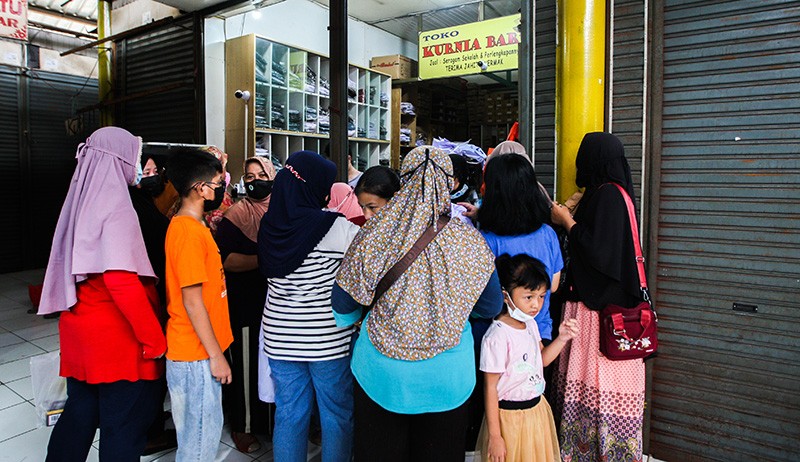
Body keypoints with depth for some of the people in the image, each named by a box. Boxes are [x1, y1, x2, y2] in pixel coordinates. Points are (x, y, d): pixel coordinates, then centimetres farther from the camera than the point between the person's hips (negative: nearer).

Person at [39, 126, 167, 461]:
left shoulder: (82, 201, 8)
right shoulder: (116, 206, -18)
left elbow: (75, 267, 15)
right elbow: (122, 282, -25)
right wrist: (154, 339, -19)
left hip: (80, 330, 8)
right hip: (117, 336, -8)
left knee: (80, 412, 20)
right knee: (125, 424, 6)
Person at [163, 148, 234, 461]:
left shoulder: (192, 226, 9)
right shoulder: (188, 232, -21)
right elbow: (192, 300, -22)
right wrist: (216, 356, -17)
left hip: (198, 352, 9)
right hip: (196, 354, -9)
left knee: (197, 433, 21)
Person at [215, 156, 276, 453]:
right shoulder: (236, 214, -7)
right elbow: (227, 260, -18)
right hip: (245, 306, -5)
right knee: (245, 367, 6)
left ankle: (269, 417, 36)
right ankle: (242, 427, 25)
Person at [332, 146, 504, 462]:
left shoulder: (375, 235, -14)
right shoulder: (470, 241, -11)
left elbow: (343, 305, -4)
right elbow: (492, 307, 1)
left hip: (381, 371, 0)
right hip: (448, 376, 1)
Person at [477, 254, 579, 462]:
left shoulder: (530, 324, -1)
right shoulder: (497, 337, -26)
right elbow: (490, 388, -21)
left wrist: (562, 338, -3)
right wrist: (494, 435, -17)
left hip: (536, 408, 8)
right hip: (510, 417, -8)